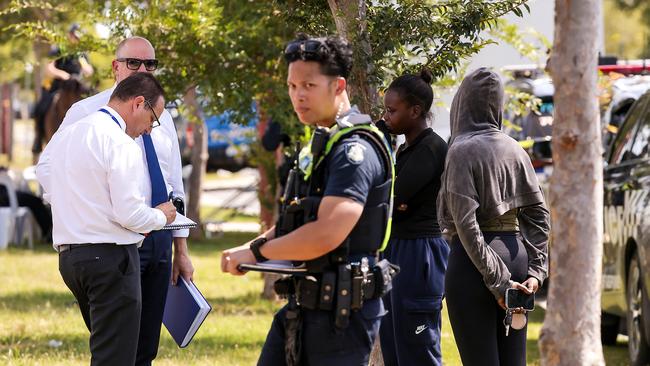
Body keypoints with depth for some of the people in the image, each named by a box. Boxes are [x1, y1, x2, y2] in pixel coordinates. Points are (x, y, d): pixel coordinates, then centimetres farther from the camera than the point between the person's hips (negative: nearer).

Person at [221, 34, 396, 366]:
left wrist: (258, 251, -14)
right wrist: (247, 251, 4)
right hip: (302, 306, 10)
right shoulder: (319, 144, 16)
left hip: (342, 311, -10)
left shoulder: (354, 150, -17)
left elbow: (326, 235, -27)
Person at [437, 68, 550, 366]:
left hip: (473, 262, -6)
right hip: (515, 254, 6)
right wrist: (536, 271, 3)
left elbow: (466, 223, -16)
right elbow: (539, 213, 6)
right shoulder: (514, 150, 9)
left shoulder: (462, 150, -9)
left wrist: (496, 281, -15)